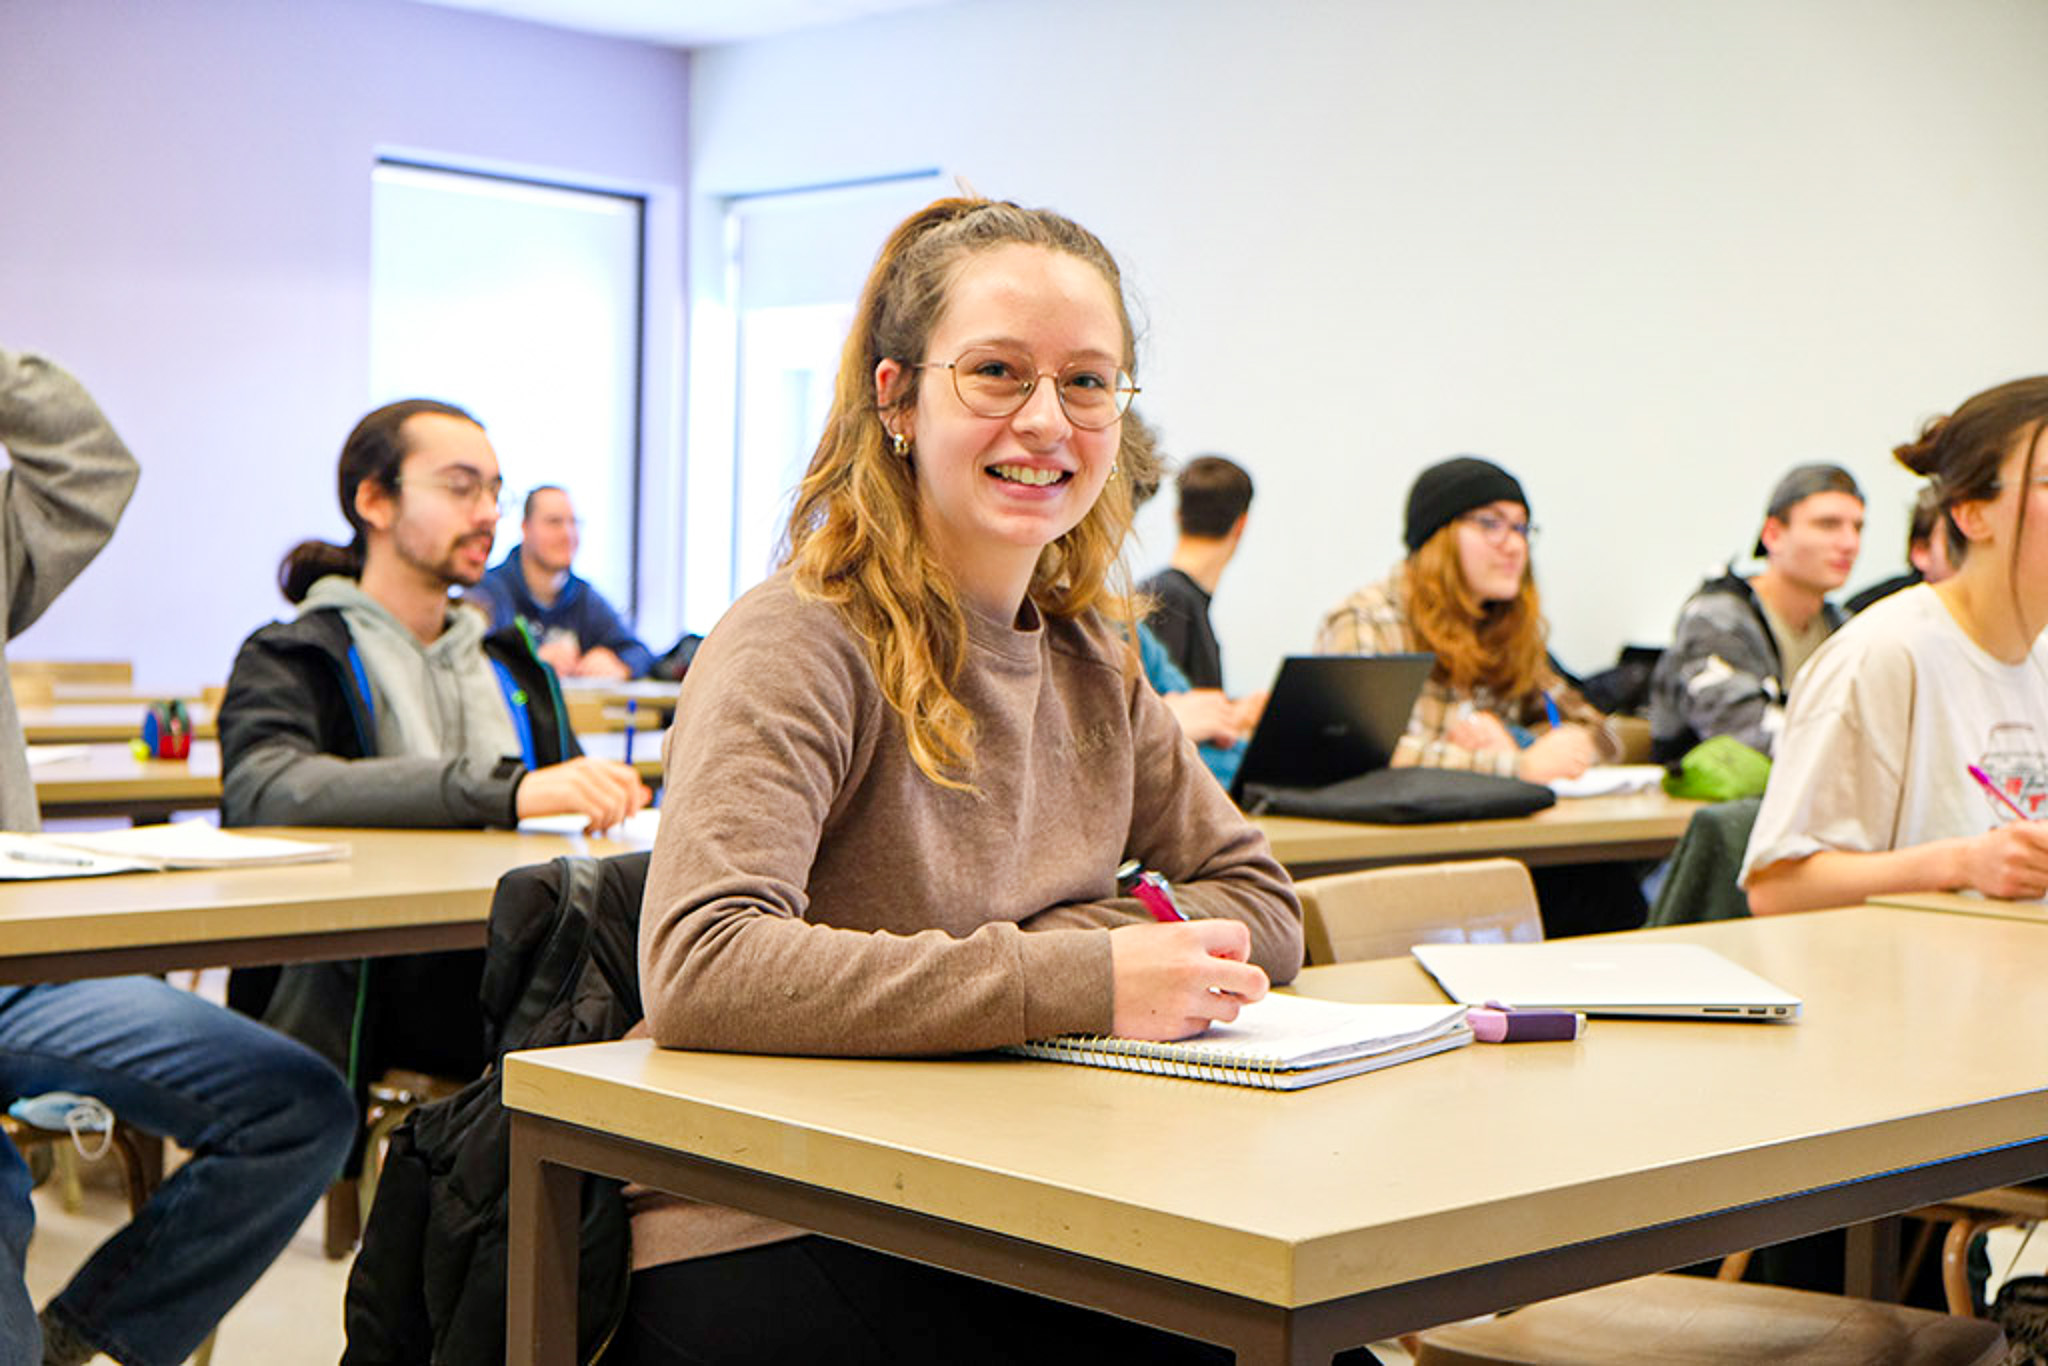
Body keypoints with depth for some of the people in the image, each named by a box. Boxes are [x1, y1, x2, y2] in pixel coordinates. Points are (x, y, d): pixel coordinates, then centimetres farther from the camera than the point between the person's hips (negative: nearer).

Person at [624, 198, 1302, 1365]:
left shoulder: (1085, 656, 10)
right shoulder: (803, 645, -12)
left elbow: (1259, 902, 11)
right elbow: (699, 970, -26)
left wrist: (1025, 954, -7)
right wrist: (1076, 982, -26)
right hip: (767, 1255, -6)